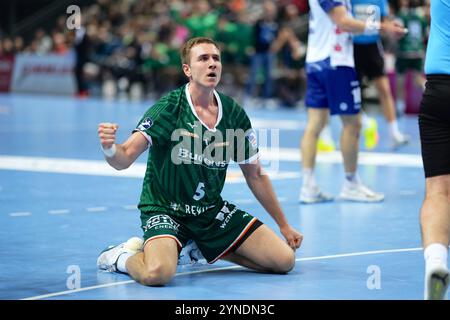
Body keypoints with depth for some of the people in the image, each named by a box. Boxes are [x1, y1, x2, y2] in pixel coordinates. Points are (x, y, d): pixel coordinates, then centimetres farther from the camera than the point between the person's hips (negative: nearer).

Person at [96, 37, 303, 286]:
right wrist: (110, 148, -45)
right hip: (165, 209, -5)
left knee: (284, 259, -6)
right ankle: (122, 257, 2)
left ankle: (205, 249, 16)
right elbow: (124, 159, -21)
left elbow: (255, 175, 11)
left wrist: (284, 226, 14)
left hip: (213, 210, 5)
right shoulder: (168, 107, -14)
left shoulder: (234, 113, -1)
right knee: (157, 273, -36)